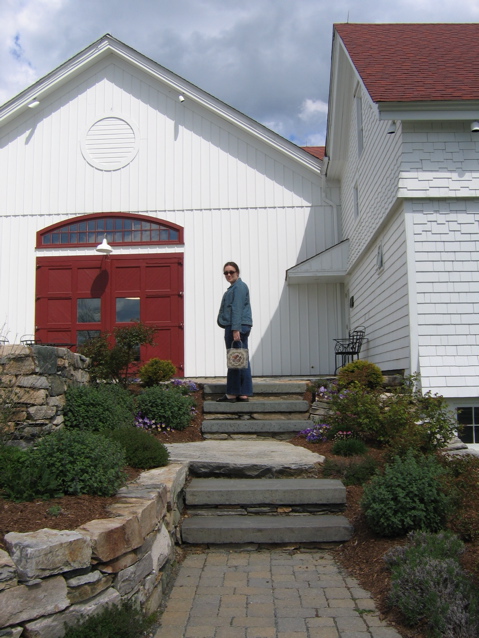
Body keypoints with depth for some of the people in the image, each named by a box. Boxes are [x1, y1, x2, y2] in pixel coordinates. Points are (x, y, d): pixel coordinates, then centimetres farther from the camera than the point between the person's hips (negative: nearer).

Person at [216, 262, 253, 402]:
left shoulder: (239, 287, -9)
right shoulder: (234, 287, 23)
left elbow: (237, 309, -18)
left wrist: (235, 329, -24)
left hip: (237, 327, -11)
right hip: (242, 327, 11)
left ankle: (232, 394, -2)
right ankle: (244, 394, 11)